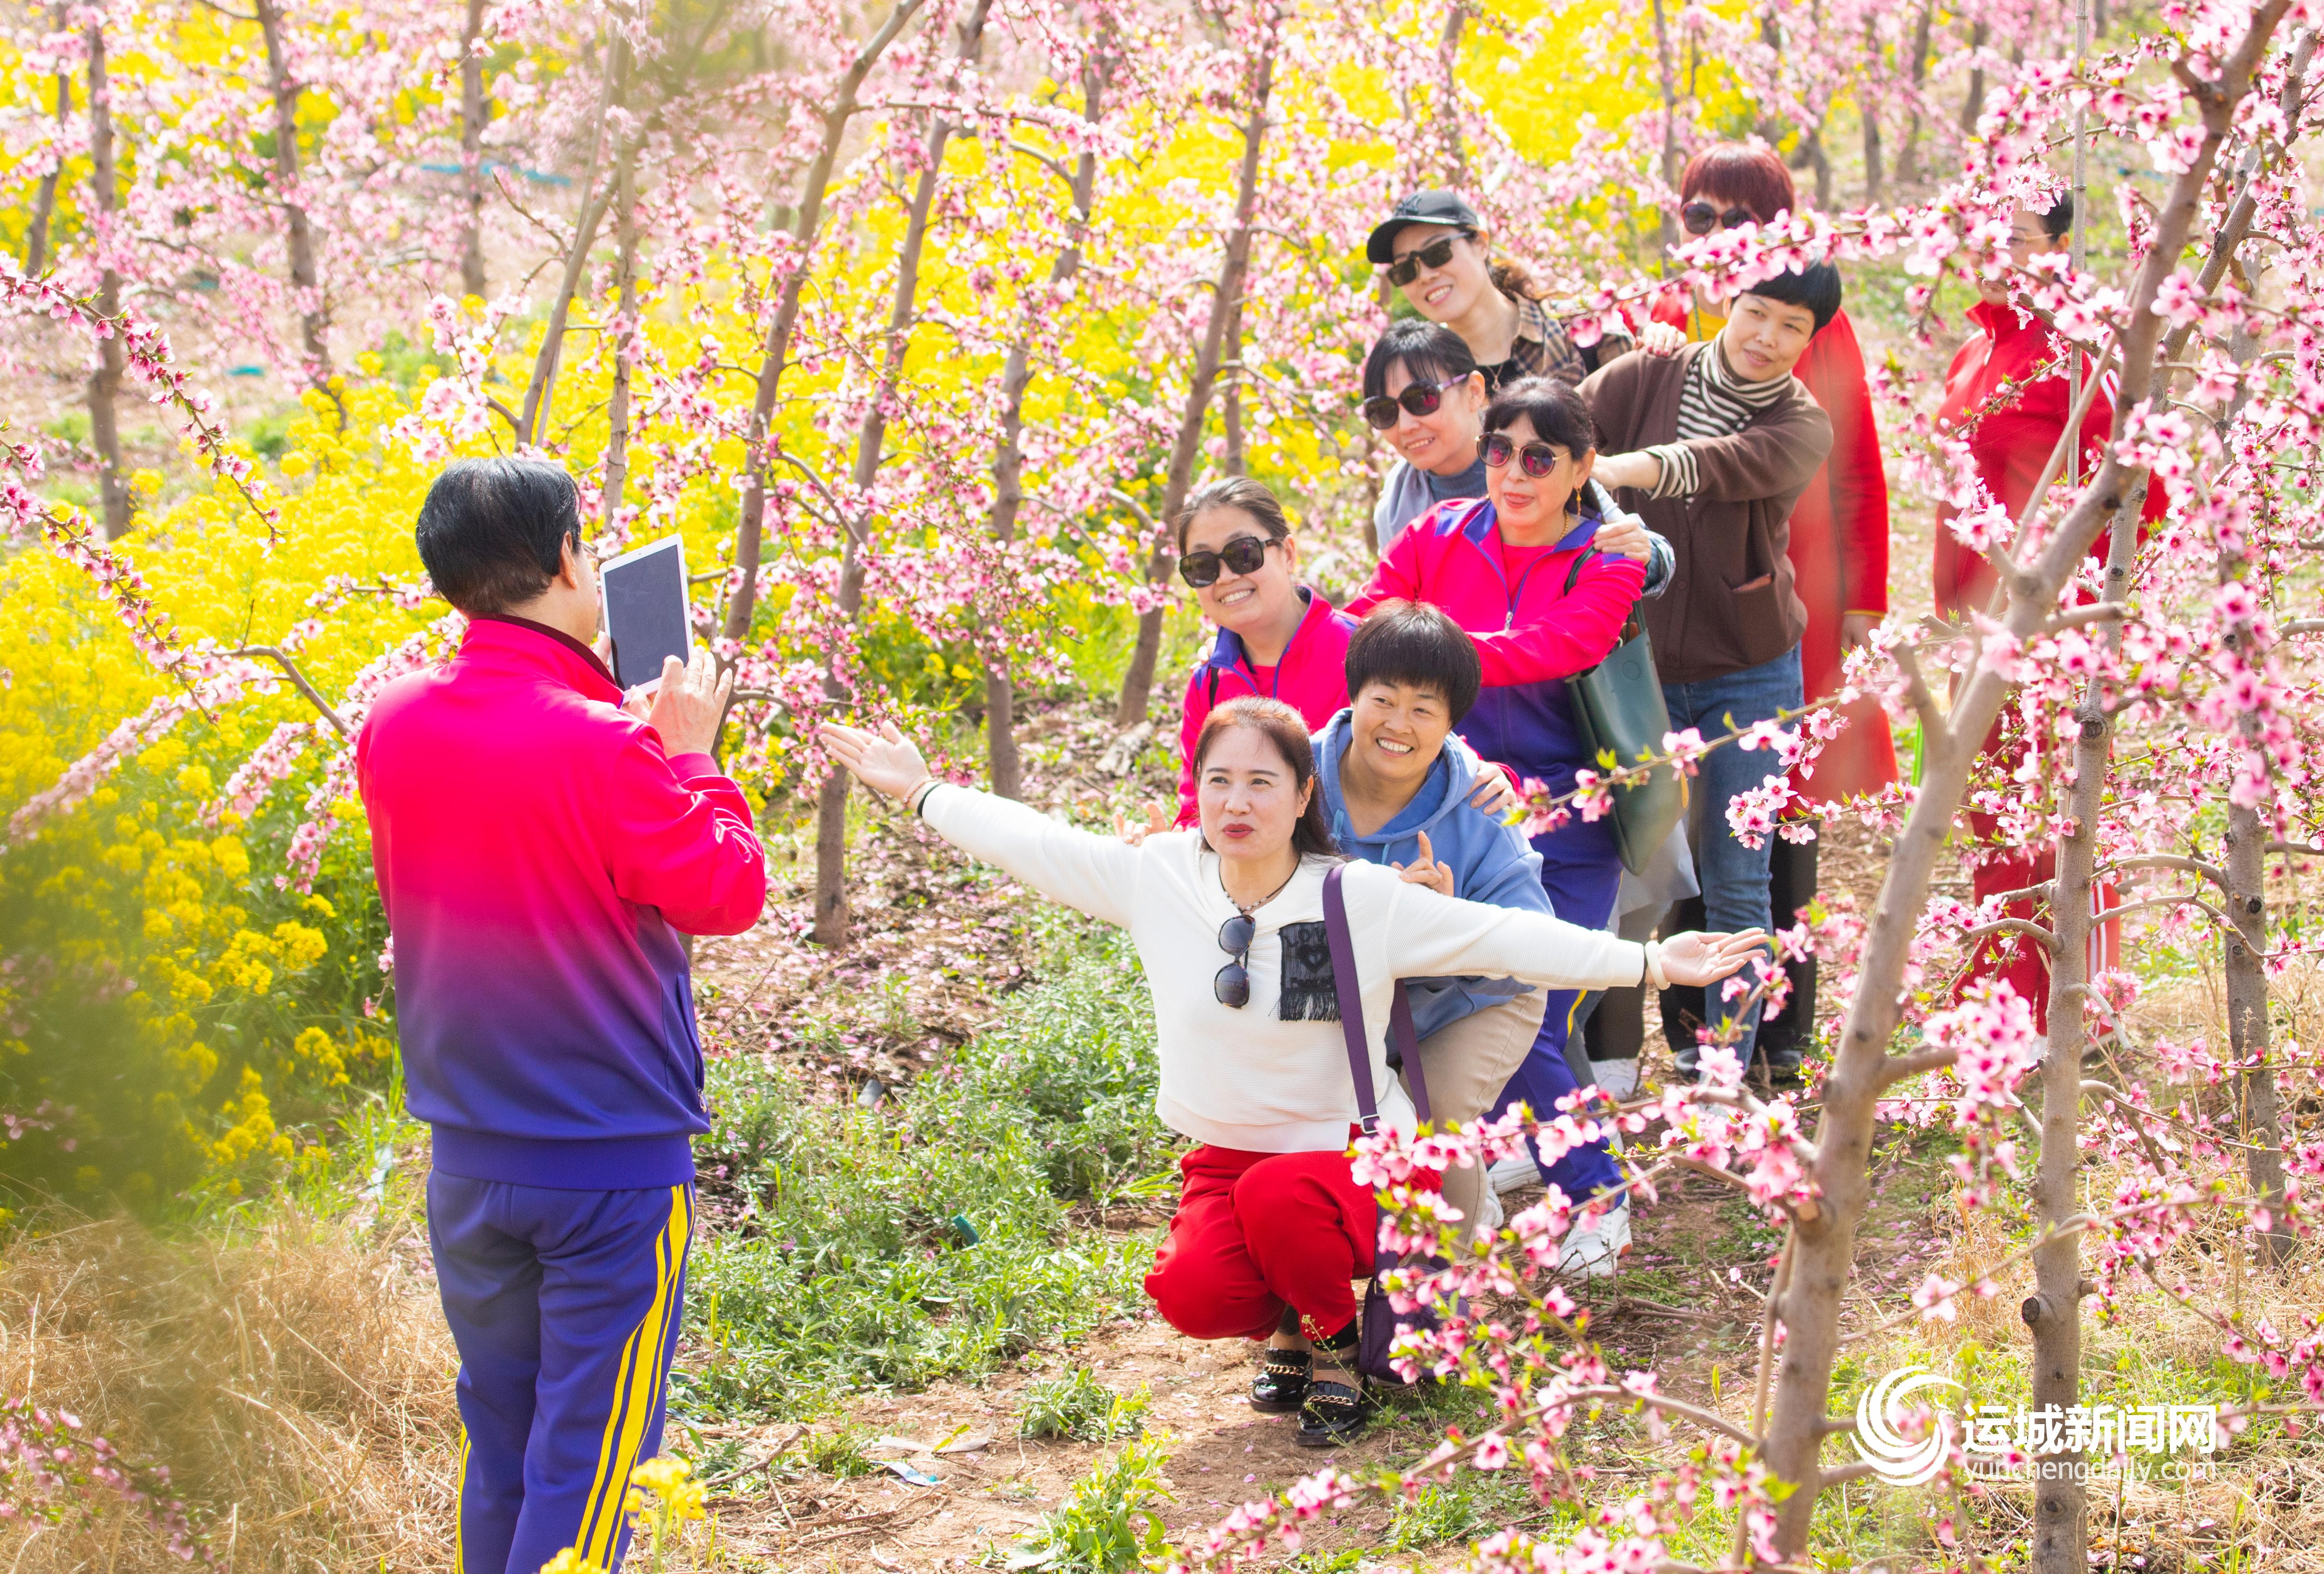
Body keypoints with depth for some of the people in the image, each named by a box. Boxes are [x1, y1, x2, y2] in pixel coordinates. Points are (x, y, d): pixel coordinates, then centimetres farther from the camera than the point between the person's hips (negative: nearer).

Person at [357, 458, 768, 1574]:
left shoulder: (393, 726, -2)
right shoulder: (604, 747, -21)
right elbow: (727, 893, -11)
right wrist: (690, 753, -1)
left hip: (467, 1160, 6)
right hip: (614, 1161, -6)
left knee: (497, 1439, 18)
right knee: (586, 1453, 2)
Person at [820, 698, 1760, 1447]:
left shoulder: (1367, 901, -12)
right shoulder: (1157, 877, -4)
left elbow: (1509, 940, -11)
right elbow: (1036, 844, 5)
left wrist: (1649, 963, -18)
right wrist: (921, 794, 8)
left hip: (1353, 1154, -3)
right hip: (1226, 1155, 3)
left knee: (1276, 1195, -37)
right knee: (1192, 1298, -27)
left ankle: (1337, 1340, -4)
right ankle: (1295, 1309, 11)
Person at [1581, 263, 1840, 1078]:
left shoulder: (1801, 427, -7)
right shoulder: (1646, 379, 0)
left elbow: (1723, 464, -28)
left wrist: (1610, 468, -46)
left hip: (1750, 674, -1)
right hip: (1639, 664, 1)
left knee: (1735, 880, 3)